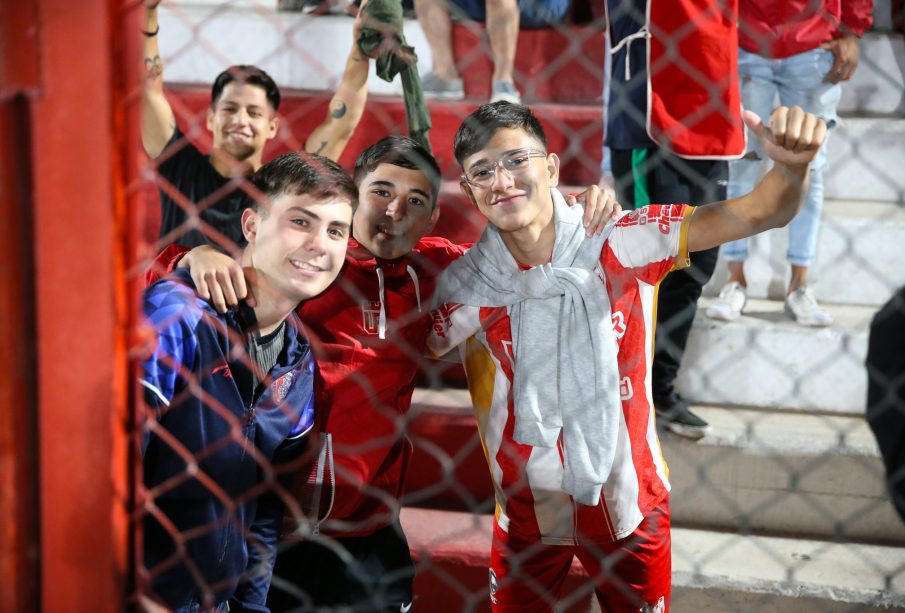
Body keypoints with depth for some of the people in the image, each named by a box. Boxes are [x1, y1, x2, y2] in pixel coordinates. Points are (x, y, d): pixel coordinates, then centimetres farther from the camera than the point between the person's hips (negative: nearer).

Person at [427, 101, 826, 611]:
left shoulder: (621, 246, -18)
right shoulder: (464, 288, -16)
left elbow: (763, 212, -22)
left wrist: (792, 163, -41)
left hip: (630, 507, 0)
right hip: (527, 517, 0)